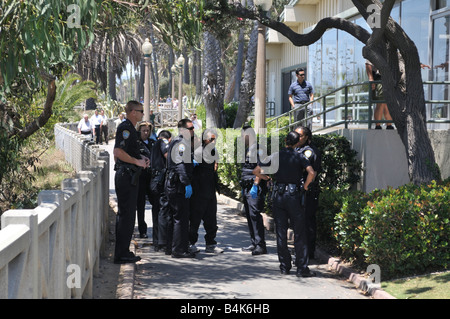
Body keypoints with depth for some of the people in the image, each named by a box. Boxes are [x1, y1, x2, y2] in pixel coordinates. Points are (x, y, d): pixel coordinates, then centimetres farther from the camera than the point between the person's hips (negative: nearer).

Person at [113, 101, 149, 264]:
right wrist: (137, 161, -16)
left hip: (129, 176, 11)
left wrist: (141, 158, 15)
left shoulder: (130, 128, 18)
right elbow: (118, 152, -24)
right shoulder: (125, 128, -15)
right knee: (126, 215, -7)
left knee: (125, 215, 14)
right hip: (126, 176, -11)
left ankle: (123, 252, 20)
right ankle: (121, 255, -3)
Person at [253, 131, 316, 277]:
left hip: (278, 195, 3)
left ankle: (285, 266, 10)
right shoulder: (299, 157, -3)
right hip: (294, 195, -3)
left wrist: (264, 177, 21)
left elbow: (256, 171, 2)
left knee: (281, 232, 9)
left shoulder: (276, 156, 4)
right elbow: (311, 173, -18)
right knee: (300, 233, 1)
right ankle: (302, 268, -2)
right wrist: (305, 186, -2)